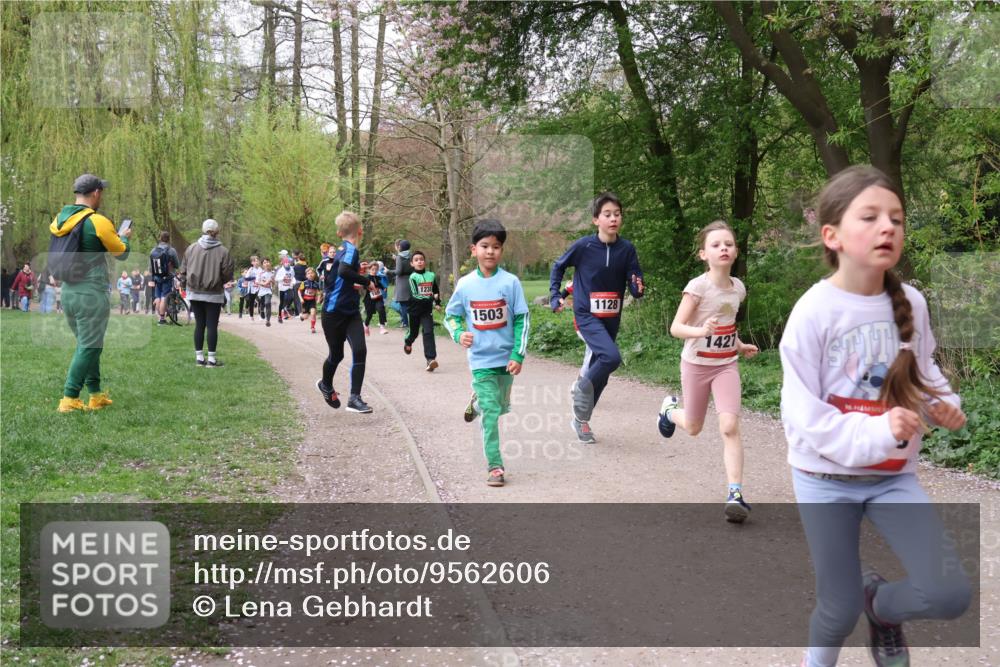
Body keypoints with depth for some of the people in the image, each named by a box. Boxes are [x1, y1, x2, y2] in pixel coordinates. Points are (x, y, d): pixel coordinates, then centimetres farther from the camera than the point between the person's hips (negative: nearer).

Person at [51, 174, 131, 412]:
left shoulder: (59, 220, 6)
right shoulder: (98, 222, -13)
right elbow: (121, 253, -2)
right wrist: (124, 237, 20)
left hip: (68, 292, 7)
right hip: (92, 295, -7)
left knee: (86, 344, 17)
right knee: (88, 348, 0)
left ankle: (96, 395, 20)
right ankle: (69, 399, -2)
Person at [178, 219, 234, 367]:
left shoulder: (191, 248, -2)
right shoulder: (223, 251, -12)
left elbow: (183, 271, 2)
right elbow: (227, 275, -9)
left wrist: (185, 281, 20)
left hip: (195, 293, 3)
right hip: (213, 294, -3)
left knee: (199, 324, 11)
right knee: (212, 326, 2)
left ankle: (199, 357, 16)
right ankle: (211, 359, 3)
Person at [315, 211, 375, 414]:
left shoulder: (342, 251, 9)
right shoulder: (350, 250, -16)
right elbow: (343, 271, -36)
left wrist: (358, 271, 9)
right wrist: (366, 280, -25)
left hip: (351, 312, 7)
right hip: (334, 312, -7)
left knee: (360, 351, -9)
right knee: (336, 354, 11)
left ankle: (354, 398, -8)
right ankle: (326, 385, 40)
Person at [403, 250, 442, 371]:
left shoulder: (431, 275, 4)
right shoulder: (413, 277, -7)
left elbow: (436, 290, 19)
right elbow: (415, 294, -17)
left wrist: (438, 303, 13)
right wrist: (431, 297, -23)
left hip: (427, 309, 2)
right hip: (415, 309, -1)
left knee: (429, 332, -12)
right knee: (413, 331, 15)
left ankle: (430, 359, -18)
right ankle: (408, 342, 51)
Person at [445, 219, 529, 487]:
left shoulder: (510, 282, -7)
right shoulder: (465, 284, -4)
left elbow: (522, 320, -3)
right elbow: (450, 316, 9)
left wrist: (518, 355, -9)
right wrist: (459, 333, -12)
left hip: (506, 357, 1)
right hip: (480, 359, -1)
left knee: (502, 407, 17)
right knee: (490, 413, -7)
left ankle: (477, 402, 50)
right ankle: (495, 465, -1)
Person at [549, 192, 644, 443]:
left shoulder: (627, 249, -4)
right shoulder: (583, 246, -11)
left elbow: (635, 287, -3)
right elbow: (558, 267, 5)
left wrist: (638, 288, -25)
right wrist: (555, 296, -1)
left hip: (612, 318, 4)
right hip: (587, 315, -4)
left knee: (600, 372, 11)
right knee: (612, 357, -27)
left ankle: (581, 420, 29)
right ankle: (581, 389, 0)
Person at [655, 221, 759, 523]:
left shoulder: (737, 287, -1)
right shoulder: (698, 287, -19)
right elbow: (676, 327, -21)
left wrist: (740, 345, 8)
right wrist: (701, 331, -39)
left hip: (727, 365, 3)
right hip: (696, 364, -3)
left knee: (730, 426, -17)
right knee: (693, 428, 16)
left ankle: (735, 494, -14)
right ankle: (670, 409, 52)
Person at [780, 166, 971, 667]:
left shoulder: (911, 303, -4)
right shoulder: (814, 312, -18)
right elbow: (801, 414, -18)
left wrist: (942, 403, -7)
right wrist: (876, 432, -29)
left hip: (893, 476, 4)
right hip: (827, 478, -4)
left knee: (949, 595, -8)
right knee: (840, 609, 5)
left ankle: (880, 602, 26)